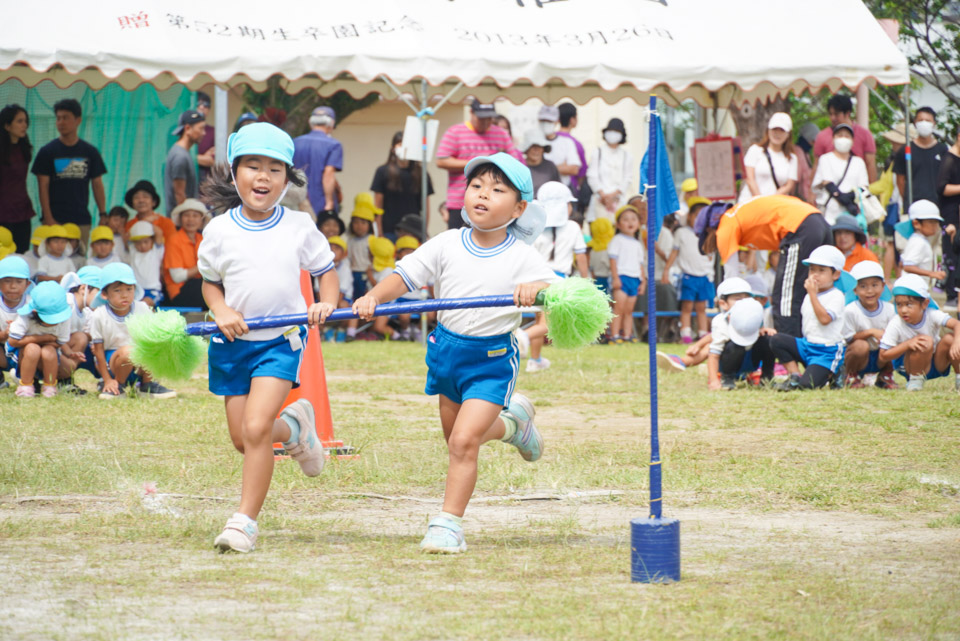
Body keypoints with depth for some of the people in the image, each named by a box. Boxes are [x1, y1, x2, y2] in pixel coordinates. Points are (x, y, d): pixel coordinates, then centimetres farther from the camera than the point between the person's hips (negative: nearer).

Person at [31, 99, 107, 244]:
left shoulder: (90, 152, 8)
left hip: (81, 220, 2)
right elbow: (43, 187, -2)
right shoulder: (47, 152, 1)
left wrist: (103, 215, 3)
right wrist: (48, 218, -10)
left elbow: (97, 185, 11)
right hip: (55, 219, -2)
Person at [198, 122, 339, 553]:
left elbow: (326, 270, 9)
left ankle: (245, 520, -10)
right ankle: (293, 426, 42)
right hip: (234, 341, 3)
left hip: (281, 339, -3)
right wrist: (222, 312, -9)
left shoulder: (299, 227, -2)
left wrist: (327, 303, -11)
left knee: (256, 428, -19)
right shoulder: (219, 231, -1)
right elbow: (209, 282, 11)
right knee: (242, 438, 8)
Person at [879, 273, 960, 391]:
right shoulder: (895, 324, -20)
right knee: (926, 342, -31)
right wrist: (908, 344, -33)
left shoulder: (932, 316, -17)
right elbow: (883, 355, -19)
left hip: (937, 364, 3)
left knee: (949, 339, -25)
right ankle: (916, 380, -10)